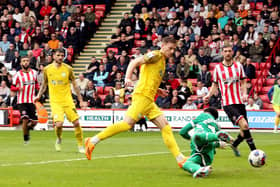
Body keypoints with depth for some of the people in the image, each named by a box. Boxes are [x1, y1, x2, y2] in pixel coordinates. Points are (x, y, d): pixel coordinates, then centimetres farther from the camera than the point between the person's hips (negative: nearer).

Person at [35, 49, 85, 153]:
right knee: (59, 124, -18)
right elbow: (44, 84, 18)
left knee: (76, 122, -6)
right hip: (55, 102, -1)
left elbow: (74, 85, 9)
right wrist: (39, 95, 8)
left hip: (68, 100, 1)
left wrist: (80, 99, 8)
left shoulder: (68, 69, 1)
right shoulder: (47, 69, 3)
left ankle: (80, 146, 11)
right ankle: (58, 140, 14)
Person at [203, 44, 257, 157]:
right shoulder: (218, 68, 3)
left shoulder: (238, 66, 8)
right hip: (227, 103, -4)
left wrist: (244, 94, -4)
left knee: (244, 129, 4)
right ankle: (254, 150, -17)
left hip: (239, 102, 4)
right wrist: (209, 95, -5)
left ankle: (234, 145, 31)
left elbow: (243, 83, 14)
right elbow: (215, 85, 12)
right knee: (244, 125, -22)